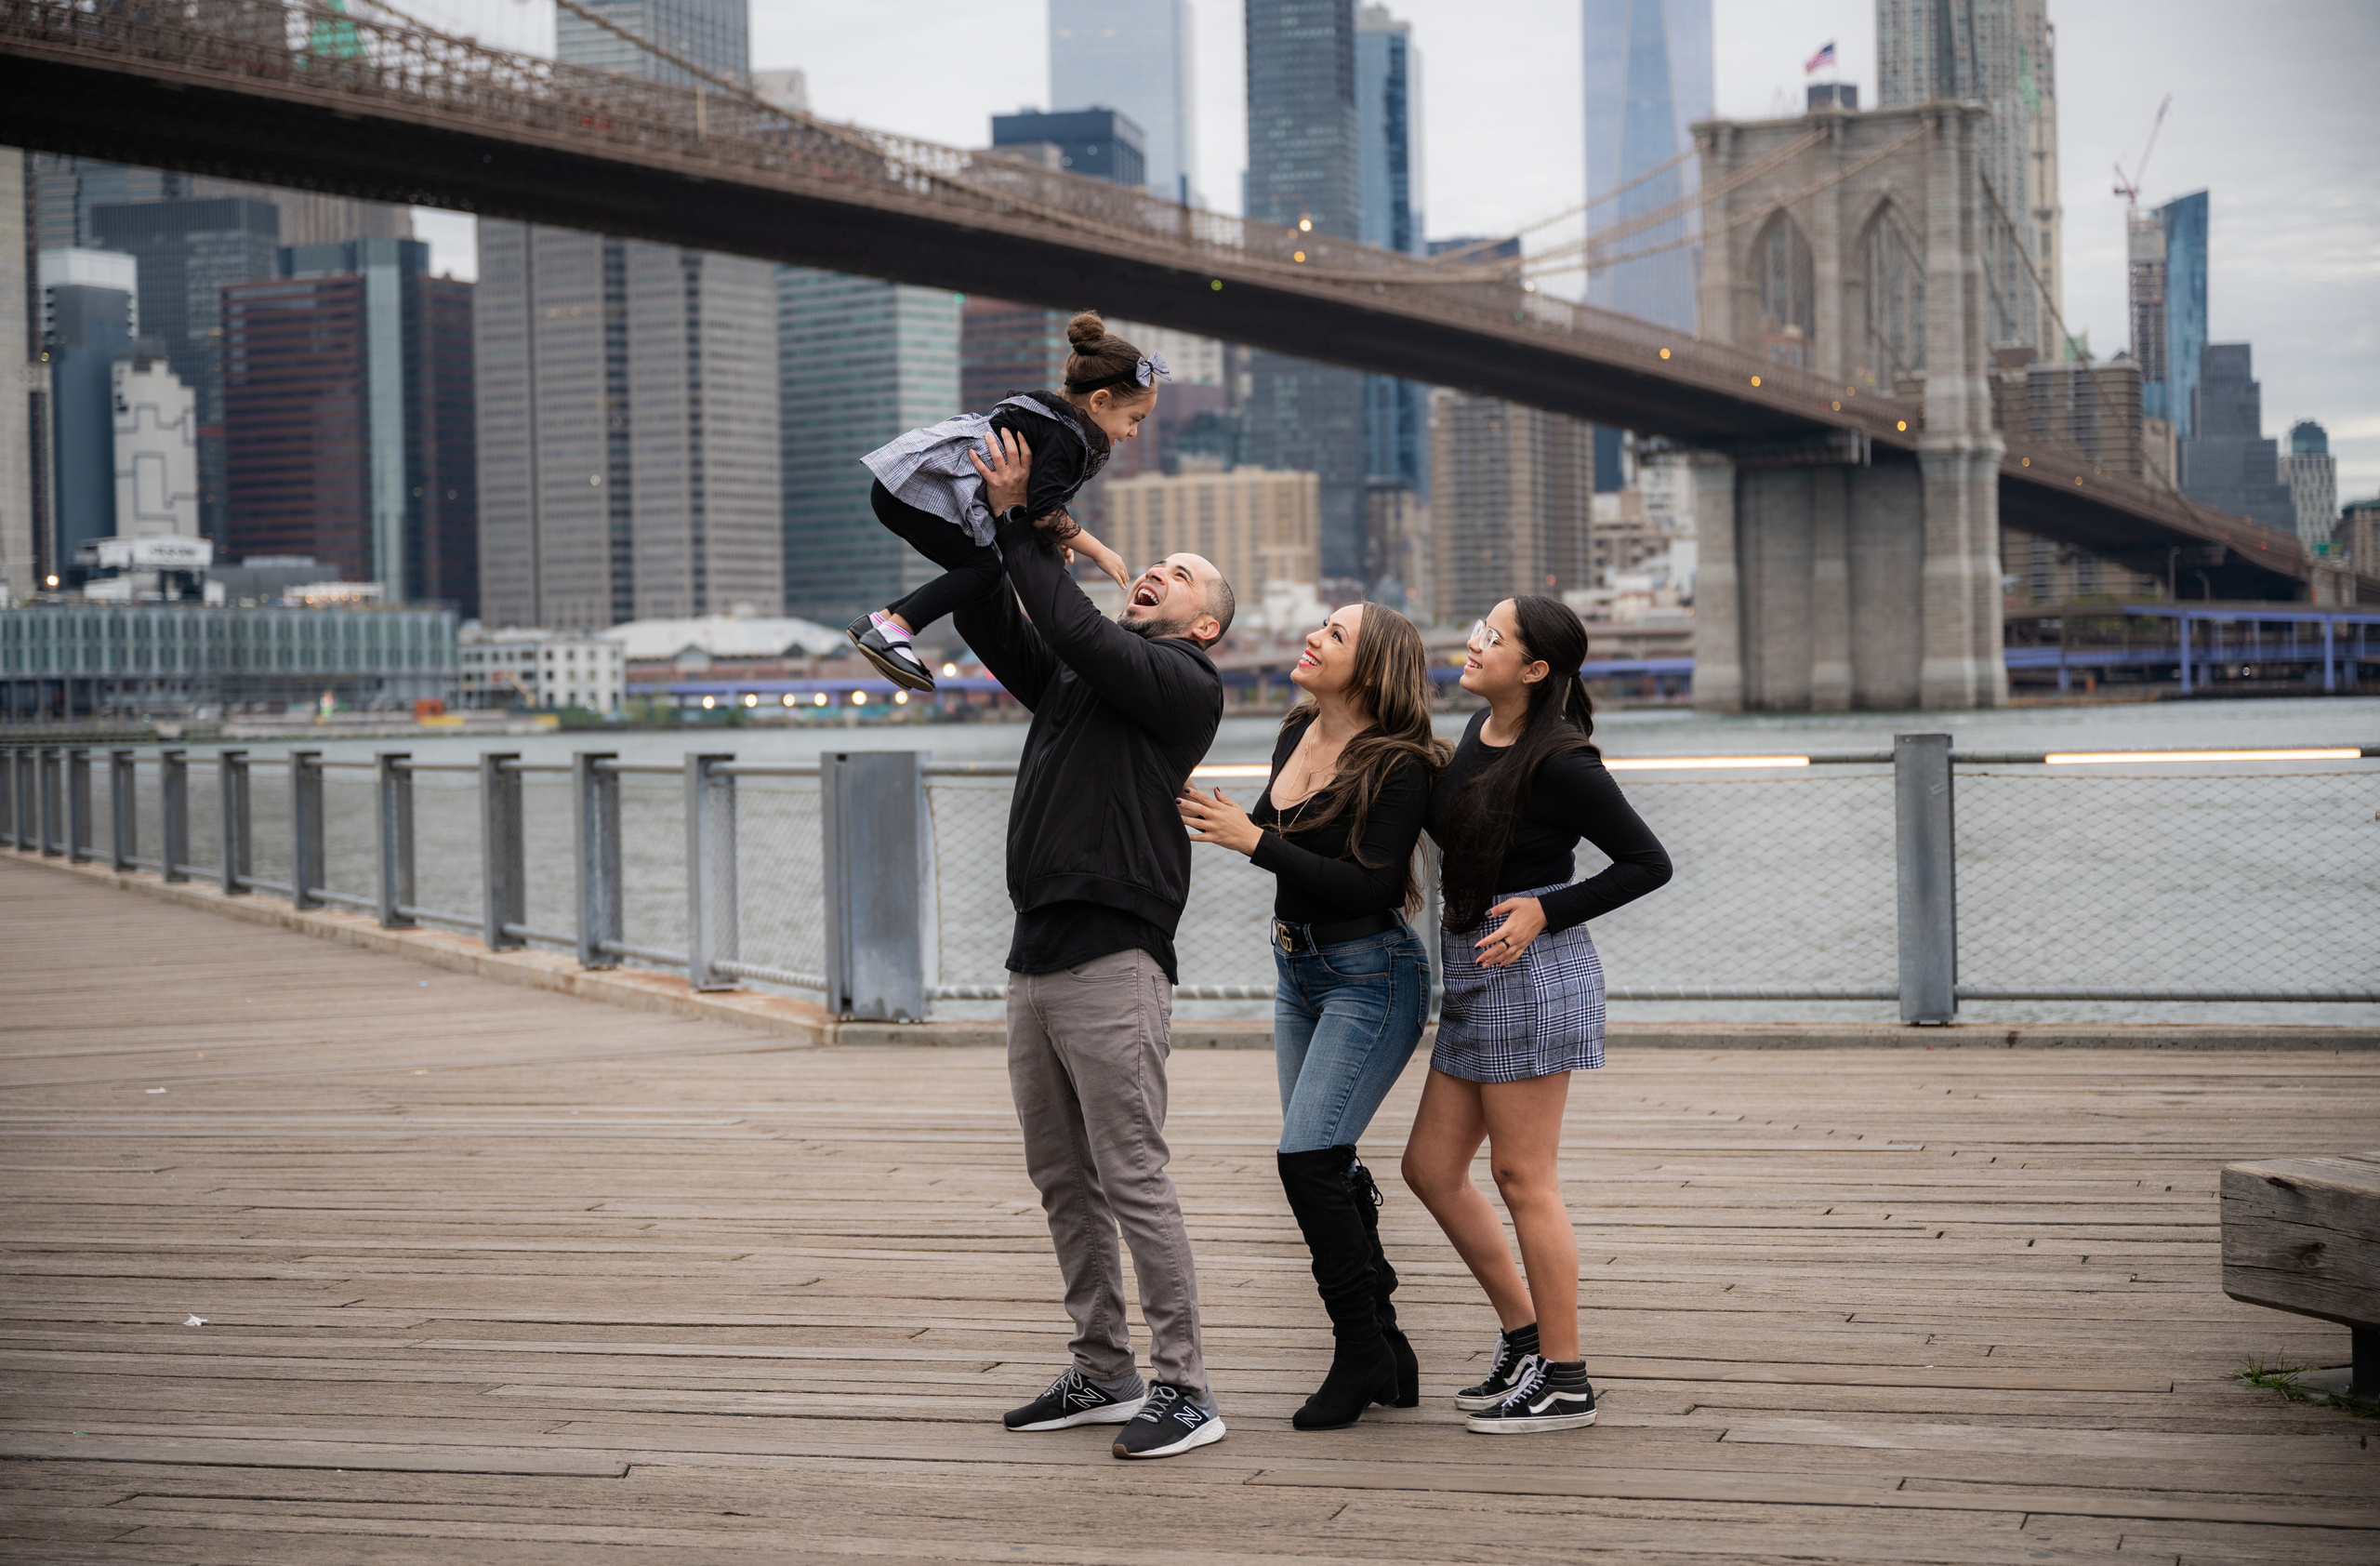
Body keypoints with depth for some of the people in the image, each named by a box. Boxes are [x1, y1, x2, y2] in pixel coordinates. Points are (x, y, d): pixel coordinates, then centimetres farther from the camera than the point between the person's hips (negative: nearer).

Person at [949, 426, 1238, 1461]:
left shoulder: (1186, 684, -2)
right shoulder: (1072, 679, 21)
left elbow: (1078, 631, -15)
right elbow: (991, 625, 14)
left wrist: (1022, 527, -10)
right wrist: (990, 525, 3)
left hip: (1114, 962, -8)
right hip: (1035, 958, 8)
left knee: (1133, 1182, -9)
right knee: (1062, 1182, 12)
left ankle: (1184, 1389, -5)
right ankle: (1104, 1374, 20)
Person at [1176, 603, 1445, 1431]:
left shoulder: (1397, 766, -18)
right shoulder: (1297, 734, 5)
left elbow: (1367, 885, -25)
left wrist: (1255, 840, -26)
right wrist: (1224, 821, 5)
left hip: (1371, 979, -9)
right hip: (1298, 970, 9)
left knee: (1307, 1157, -16)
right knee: (1328, 1169, 10)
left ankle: (1363, 1356, -4)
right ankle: (1386, 1354, 19)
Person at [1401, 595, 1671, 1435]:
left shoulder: (1559, 763, -15)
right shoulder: (1478, 732, 9)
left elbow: (1648, 862, -13)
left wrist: (1545, 912, -17)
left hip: (1533, 973, -9)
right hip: (1473, 980, 9)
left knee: (1522, 1178, -4)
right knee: (1431, 1168, 11)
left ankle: (1564, 1380, 6)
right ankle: (1523, 1334, 24)